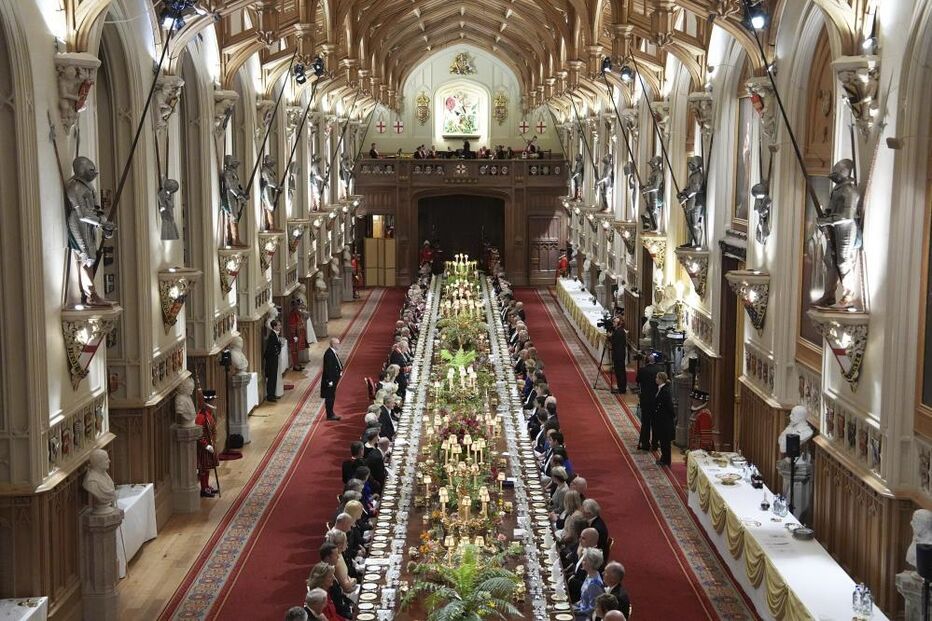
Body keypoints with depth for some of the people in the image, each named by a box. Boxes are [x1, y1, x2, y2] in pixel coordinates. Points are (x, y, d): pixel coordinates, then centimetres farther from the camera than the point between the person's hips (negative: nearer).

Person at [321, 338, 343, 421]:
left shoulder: (333, 352, 8)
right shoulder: (329, 354, -23)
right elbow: (328, 368, -24)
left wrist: (340, 371, 4)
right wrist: (330, 381, -23)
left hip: (334, 379, 10)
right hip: (330, 379, -10)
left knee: (331, 397, 17)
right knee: (329, 397, -1)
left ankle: (330, 414, 26)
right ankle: (330, 415, 5)